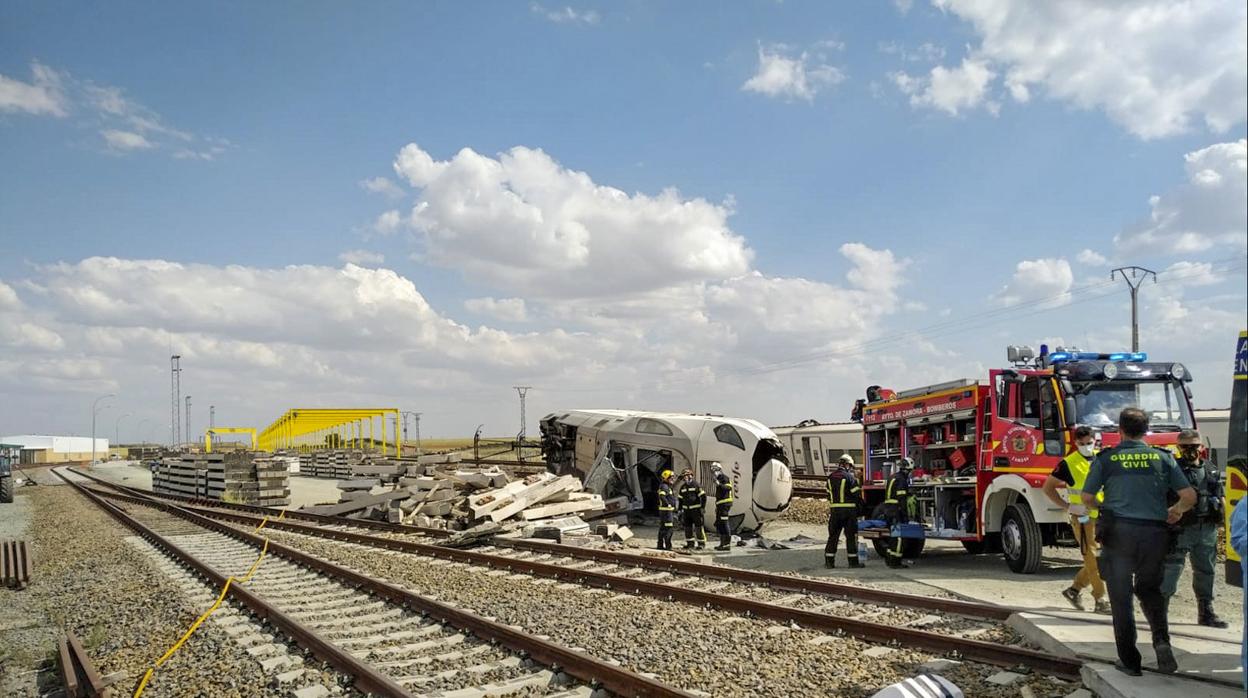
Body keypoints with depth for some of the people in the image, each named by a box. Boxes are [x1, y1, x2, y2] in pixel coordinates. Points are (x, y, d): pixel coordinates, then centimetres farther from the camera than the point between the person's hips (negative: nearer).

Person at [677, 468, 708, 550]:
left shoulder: (696, 485, -9)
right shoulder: (683, 487, 11)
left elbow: (703, 496, -10)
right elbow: (680, 499, 19)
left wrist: (703, 507, -12)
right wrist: (680, 509, 15)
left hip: (695, 509, -7)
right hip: (686, 510, 7)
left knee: (698, 526, -5)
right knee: (687, 526, 9)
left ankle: (701, 543, 1)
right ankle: (690, 543, 19)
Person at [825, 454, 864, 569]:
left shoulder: (830, 478, 10)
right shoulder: (849, 477, -8)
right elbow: (857, 495, -7)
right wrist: (862, 507, 7)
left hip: (835, 510, 5)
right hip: (849, 510, -5)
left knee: (833, 536, 9)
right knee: (851, 536, 3)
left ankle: (829, 561, 9)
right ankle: (853, 561, 6)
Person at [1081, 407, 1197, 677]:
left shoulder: (1106, 458, 2)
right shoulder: (1163, 457, 7)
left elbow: (1087, 498, 3)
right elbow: (1190, 497, 5)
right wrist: (1175, 511, 26)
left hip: (1118, 532, -2)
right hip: (1153, 533, 2)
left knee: (1121, 597, 6)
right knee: (1150, 590, 21)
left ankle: (1129, 660, 9)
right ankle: (1161, 640, -1)